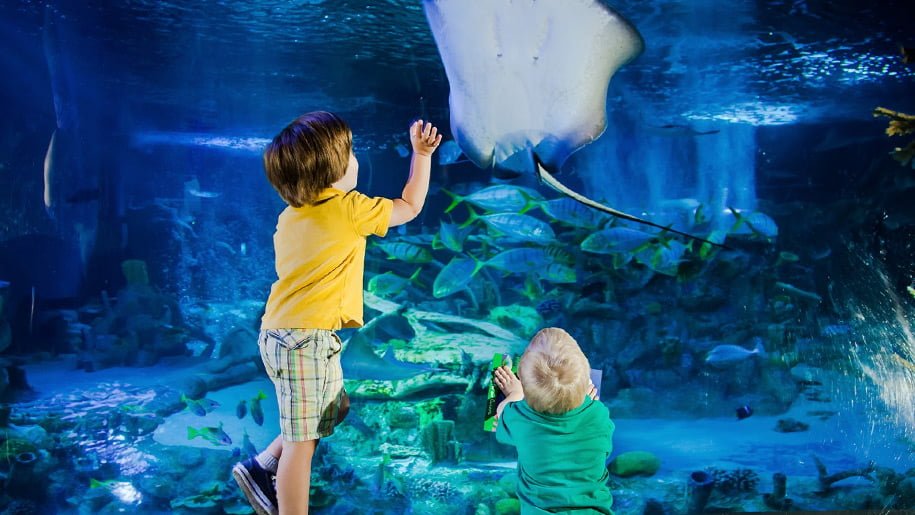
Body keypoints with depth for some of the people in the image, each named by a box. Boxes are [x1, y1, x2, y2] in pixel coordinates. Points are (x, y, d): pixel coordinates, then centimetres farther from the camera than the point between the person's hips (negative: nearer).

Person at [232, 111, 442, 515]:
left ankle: (261, 468, 27)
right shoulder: (350, 209, -10)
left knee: (334, 408, 25)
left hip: (281, 334, 9)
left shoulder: (290, 217, 10)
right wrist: (421, 154, 11)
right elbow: (410, 207, 3)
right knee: (301, 440, -3)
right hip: (306, 340, -9)